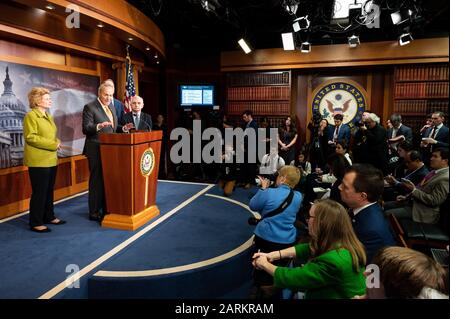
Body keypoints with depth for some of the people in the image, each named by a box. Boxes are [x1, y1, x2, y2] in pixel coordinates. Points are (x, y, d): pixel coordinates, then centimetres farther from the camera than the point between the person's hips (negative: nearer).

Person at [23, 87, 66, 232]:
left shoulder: (48, 115, 17)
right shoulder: (31, 116, -10)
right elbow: (30, 137, -19)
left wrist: (57, 142, 4)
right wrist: (52, 145, -20)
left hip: (51, 159, 8)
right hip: (38, 161, -8)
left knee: (49, 190, 15)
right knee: (39, 192, -3)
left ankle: (49, 216, 27)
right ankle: (35, 223, 7)